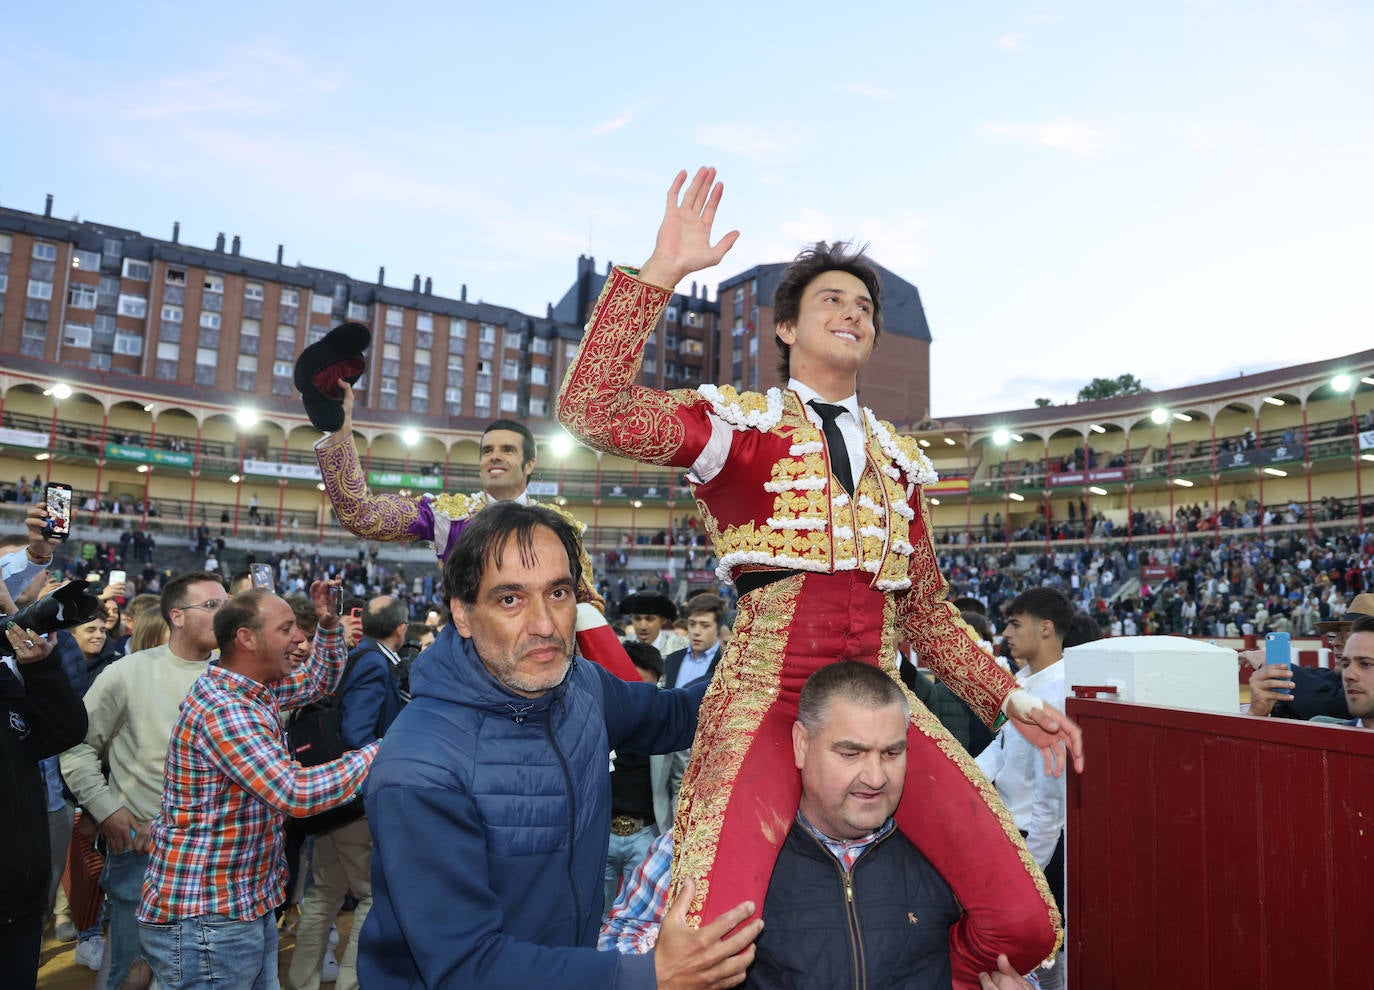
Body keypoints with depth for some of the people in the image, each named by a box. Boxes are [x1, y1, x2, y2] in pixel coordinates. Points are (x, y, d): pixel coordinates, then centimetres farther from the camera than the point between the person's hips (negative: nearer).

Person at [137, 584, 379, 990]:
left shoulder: (254, 689, 4)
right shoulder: (221, 709, -26)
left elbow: (318, 681, 20)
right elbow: (296, 795, -31)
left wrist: (329, 624, 3)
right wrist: (377, 752, -21)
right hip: (205, 920, -9)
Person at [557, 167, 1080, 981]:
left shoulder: (899, 457, 17)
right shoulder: (740, 422, 2)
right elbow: (594, 413, -15)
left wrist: (1010, 698, 10)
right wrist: (662, 271, -16)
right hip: (768, 698, -4)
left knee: (1026, 922, -7)